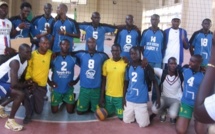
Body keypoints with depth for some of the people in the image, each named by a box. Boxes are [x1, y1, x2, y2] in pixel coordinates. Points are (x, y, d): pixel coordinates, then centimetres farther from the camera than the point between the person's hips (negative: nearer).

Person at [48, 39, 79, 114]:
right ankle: (61, 101, 38)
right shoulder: (54, 58, -7)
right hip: (56, 89, 0)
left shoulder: (73, 58, -7)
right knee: (54, 111, 7)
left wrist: (76, 81, -3)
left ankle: (66, 101, 36)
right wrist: (49, 82, -4)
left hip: (69, 89, 0)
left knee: (70, 111, 4)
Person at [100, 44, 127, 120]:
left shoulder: (125, 63, -8)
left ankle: (117, 110, 34)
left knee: (121, 116, 3)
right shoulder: (106, 63, -1)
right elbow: (103, 80, 4)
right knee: (107, 114, 12)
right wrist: (102, 96, 2)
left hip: (120, 95, -2)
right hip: (108, 95, 2)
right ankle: (113, 110, 42)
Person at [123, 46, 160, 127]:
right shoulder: (128, 67, 4)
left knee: (143, 124, -1)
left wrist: (158, 97, -10)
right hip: (129, 99, 4)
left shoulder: (146, 67, -10)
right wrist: (124, 98, 8)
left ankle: (150, 114, 28)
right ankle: (135, 115, 39)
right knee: (126, 120, 11)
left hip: (141, 100, -4)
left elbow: (154, 81, -5)